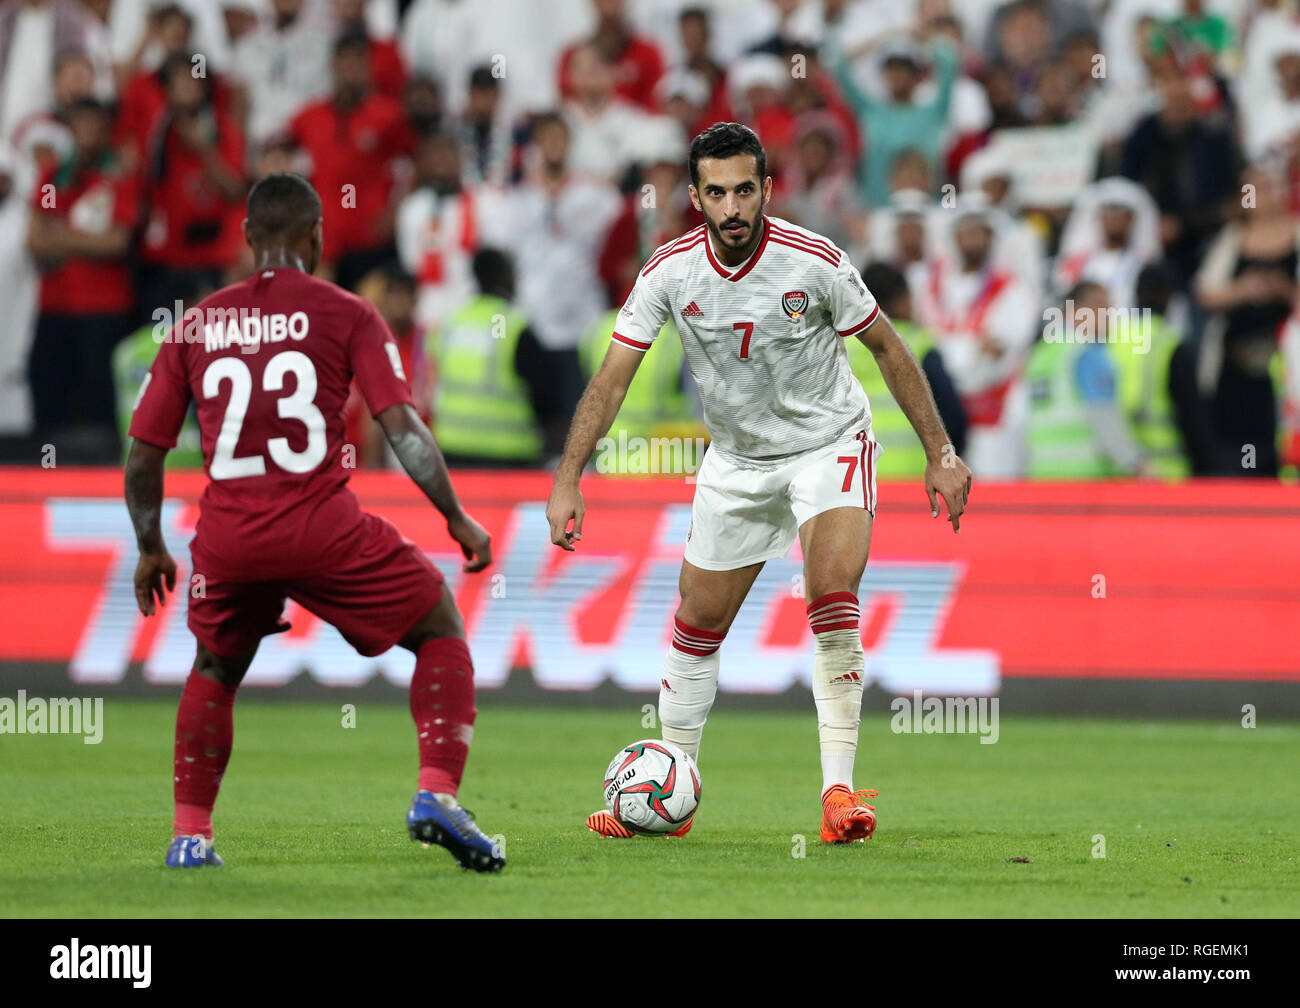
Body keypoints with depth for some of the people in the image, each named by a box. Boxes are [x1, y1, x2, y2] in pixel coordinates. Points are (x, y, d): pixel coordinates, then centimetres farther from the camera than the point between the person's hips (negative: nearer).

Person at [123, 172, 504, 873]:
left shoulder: (195, 327, 12)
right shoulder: (346, 315, 3)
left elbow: (143, 453, 13)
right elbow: (402, 426, -7)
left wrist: (150, 550, 26)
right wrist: (457, 518, 1)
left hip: (226, 538, 3)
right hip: (323, 527, -3)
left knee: (214, 671, 29)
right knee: (441, 630, 14)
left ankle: (190, 835, 22)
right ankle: (436, 794, -3)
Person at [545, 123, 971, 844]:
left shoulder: (815, 262, -21)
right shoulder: (670, 271, -15)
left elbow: (887, 348, -7)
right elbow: (612, 377, -11)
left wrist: (939, 454, -7)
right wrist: (568, 479, -20)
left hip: (829, 443, -3)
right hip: (735, 457, 3)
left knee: (833, 593, -25)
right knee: (697, 628, 7)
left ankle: (838, 790, -22)